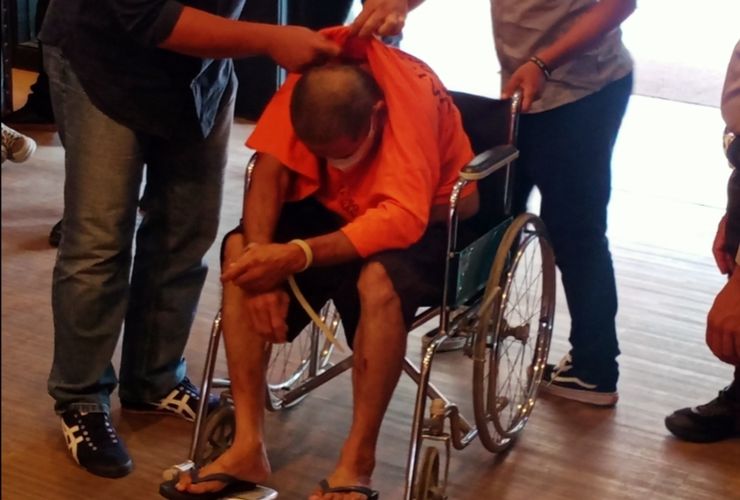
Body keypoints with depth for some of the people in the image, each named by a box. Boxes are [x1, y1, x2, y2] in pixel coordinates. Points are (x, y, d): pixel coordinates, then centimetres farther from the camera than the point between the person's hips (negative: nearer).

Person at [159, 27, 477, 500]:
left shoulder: (412, 94, -33)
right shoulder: (312, 75, -21)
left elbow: (401, 219, -39)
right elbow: (271, 168, -19)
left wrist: (295, 257, -46)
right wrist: (261, 263, -33)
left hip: (426, 219, -4)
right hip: (340, 208, 5)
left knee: (379, 279, -37)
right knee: (239, 248, -19)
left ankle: (356, 462, -21)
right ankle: (249, 446, -18)